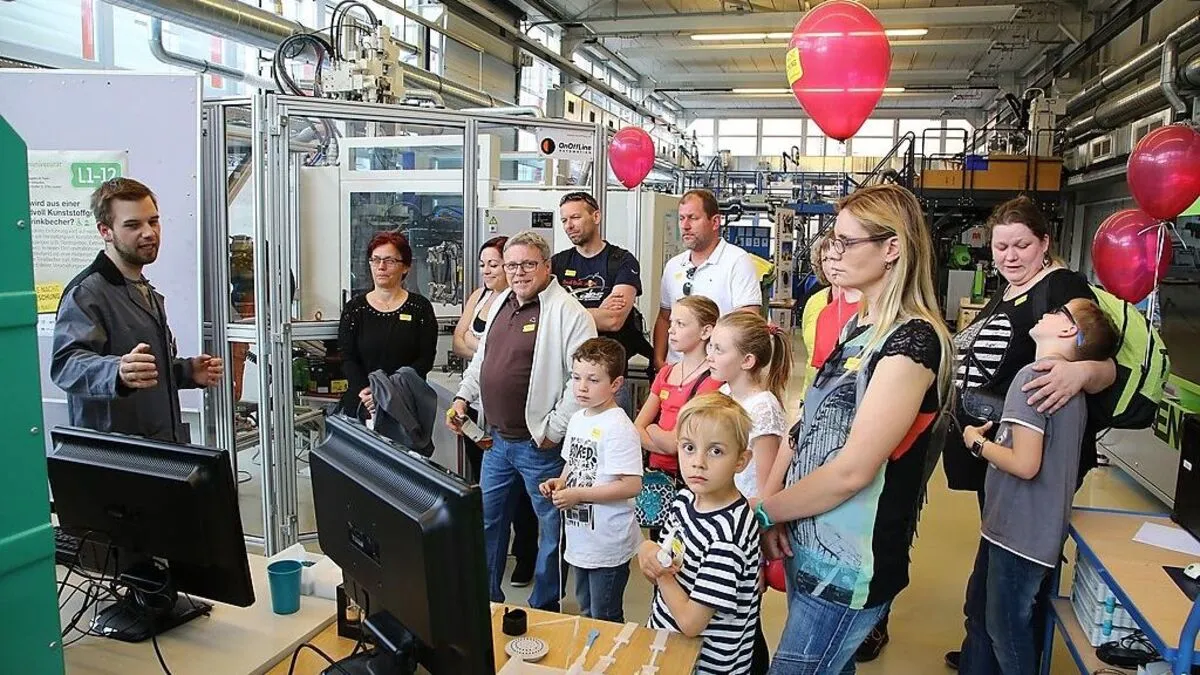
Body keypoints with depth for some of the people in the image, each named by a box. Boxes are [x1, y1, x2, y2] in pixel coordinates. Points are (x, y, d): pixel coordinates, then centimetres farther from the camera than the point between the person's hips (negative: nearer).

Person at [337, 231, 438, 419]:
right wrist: (364, 390, -14)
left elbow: (426, 360, 0)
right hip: (362, 403, 1)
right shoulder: (354, 308, 11)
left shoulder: (420, 307, 7)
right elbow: (348, 360, 5)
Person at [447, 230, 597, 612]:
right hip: (498, 439, 8)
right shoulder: (499, 303, 11)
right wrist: (463, 397, 12)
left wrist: (554, 429, -19)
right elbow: (481, 358, 23)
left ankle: (544, 609, 25)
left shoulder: (567, 312, -15)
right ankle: (486, 599, 36)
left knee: (551, 526, 8)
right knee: (488, 519, 18)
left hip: (541, 445, -7)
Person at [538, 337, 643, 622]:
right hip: (580, 540, 8)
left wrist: (578, 494, -23)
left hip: (608, 546, -8)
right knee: (586, 614, 25)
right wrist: (559, 483, -1)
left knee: (606, 622, 8)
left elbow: (632, 485, -26)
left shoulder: (618, 427, -21)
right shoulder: (577, 419, 6)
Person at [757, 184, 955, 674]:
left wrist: (764, 512, -11)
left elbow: (852, 470, -22)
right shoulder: (857, 327, 9)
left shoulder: (913, 341, -18)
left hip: (849, 568, -8)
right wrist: (779, 514, -4)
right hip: (807, 546, 8)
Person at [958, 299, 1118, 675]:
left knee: (1006, 630, 8)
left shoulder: (1034, 376, -20)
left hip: (1019, 534, -9)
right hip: (1018, 527, 9)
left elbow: (1025, 464, -25)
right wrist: (995, 436, 10)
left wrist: (978, 444, -10)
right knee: (980, 612, 23)